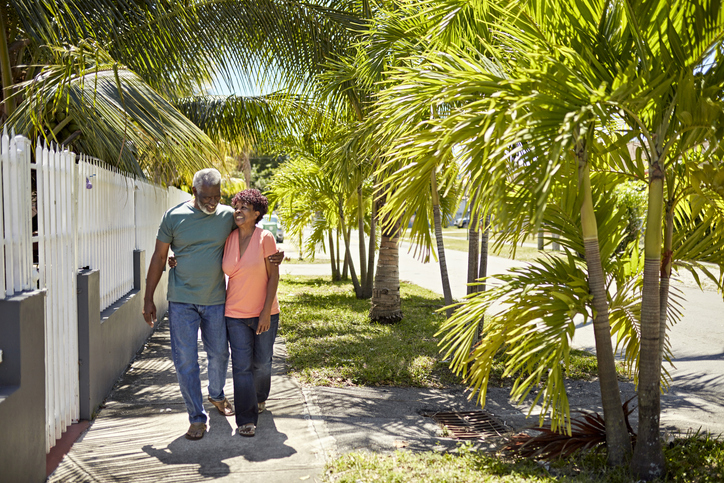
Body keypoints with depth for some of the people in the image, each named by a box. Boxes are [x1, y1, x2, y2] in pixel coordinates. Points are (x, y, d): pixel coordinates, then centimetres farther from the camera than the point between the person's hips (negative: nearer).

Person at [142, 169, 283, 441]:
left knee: (219, 353, 14)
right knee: (185, 360, -3)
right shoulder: (174, 216, -5)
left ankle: (217, 395, 42)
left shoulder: (228, 216, -1)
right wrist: (148, 299, 1)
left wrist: (271, 258, -7)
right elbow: (159, 258, 1)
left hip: (215, 300, 2)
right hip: (182, 301, -2)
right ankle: (197, 417, 10)